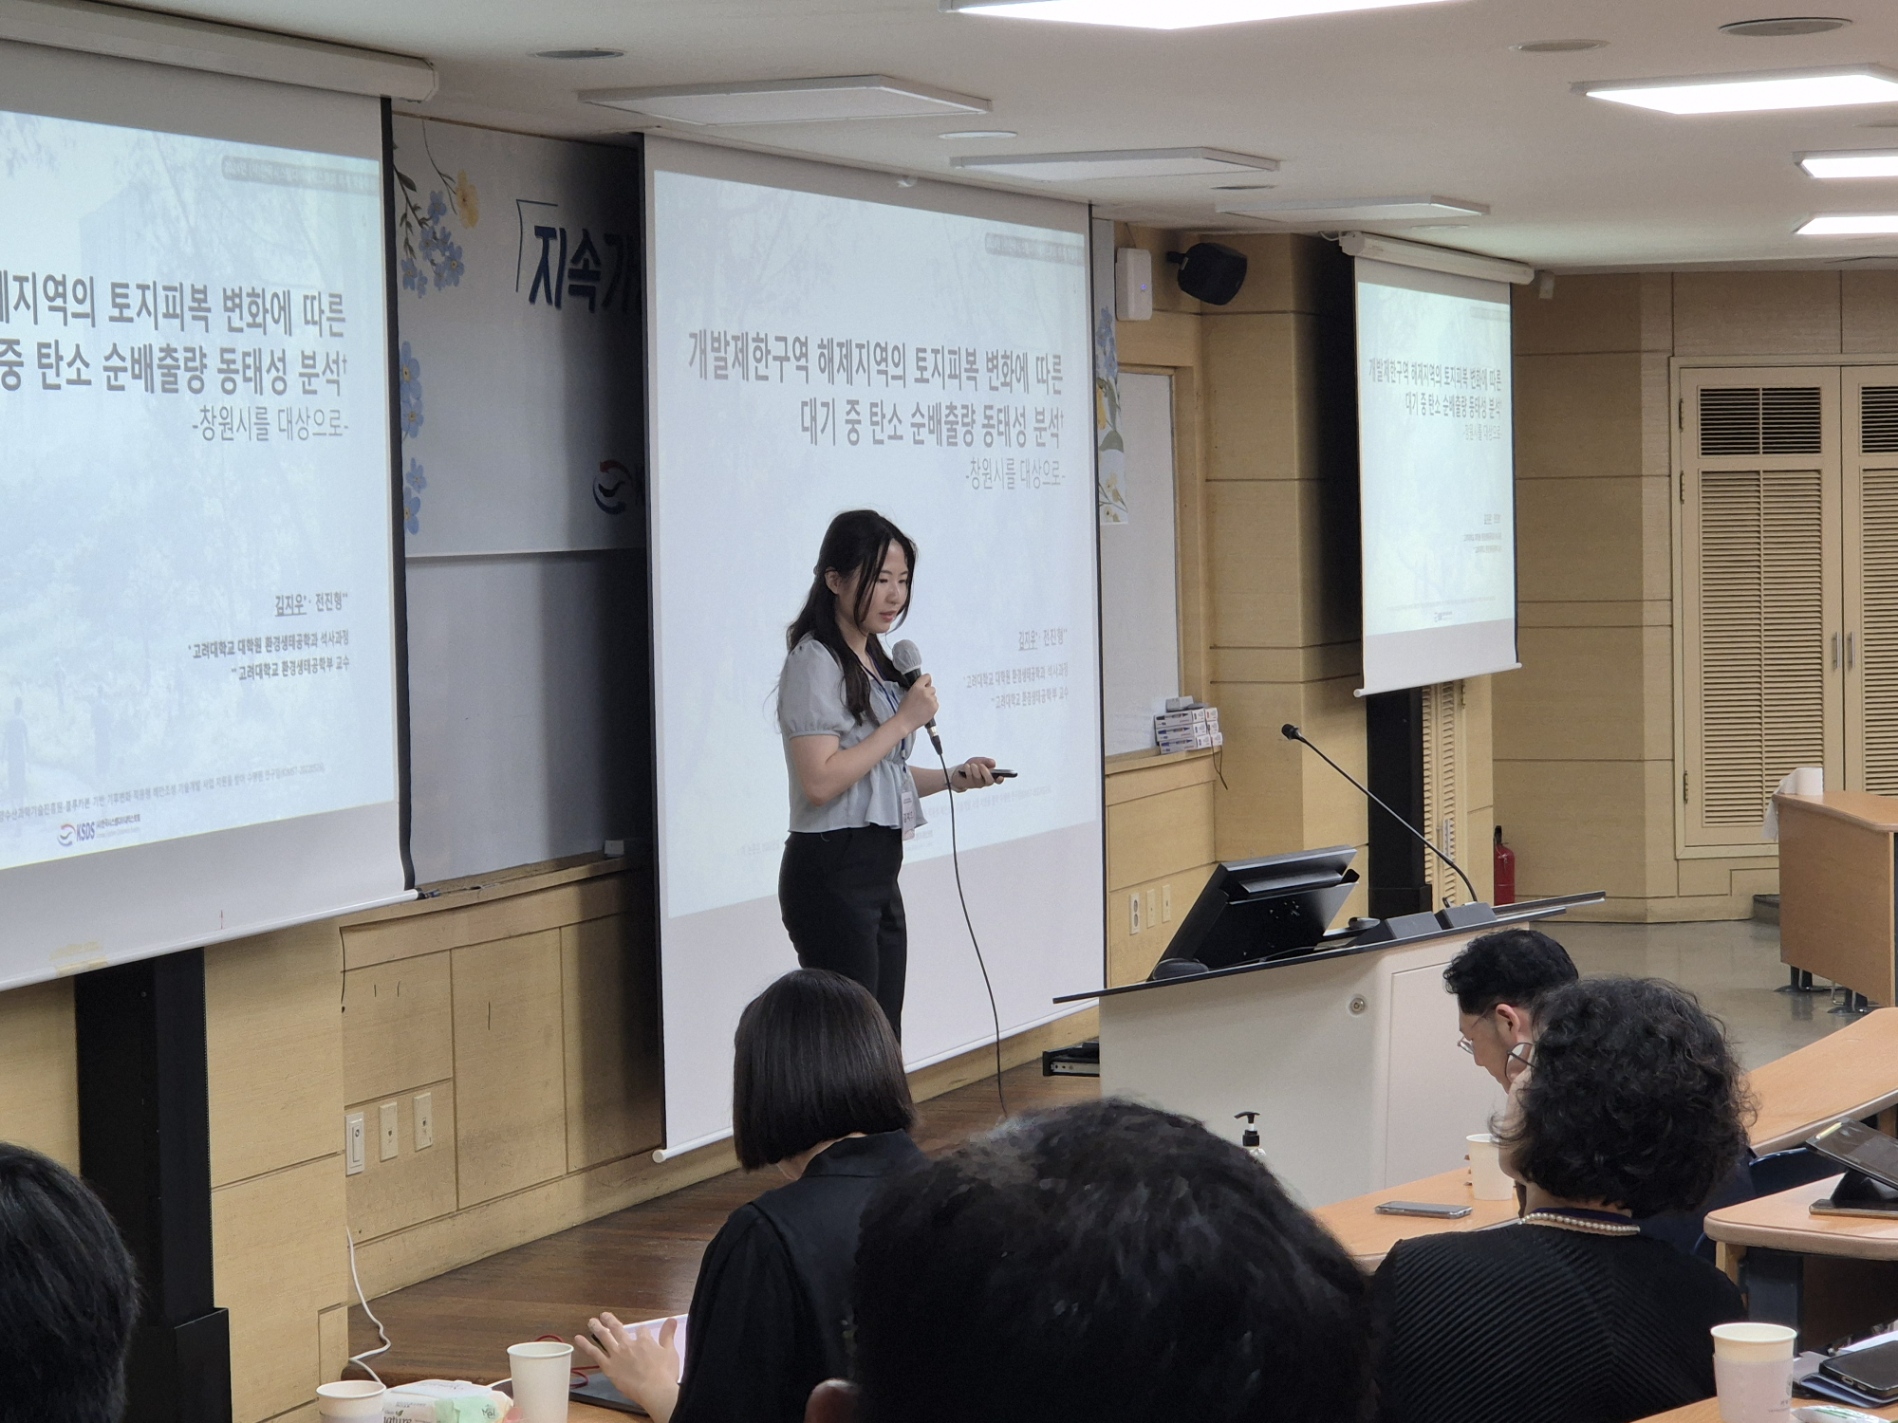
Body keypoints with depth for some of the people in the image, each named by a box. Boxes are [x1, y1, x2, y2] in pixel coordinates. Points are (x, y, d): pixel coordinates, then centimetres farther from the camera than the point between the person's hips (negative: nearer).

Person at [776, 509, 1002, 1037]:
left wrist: (952, 778, 10)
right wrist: (904, 721, -17)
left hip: (879, 873, 10)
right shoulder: (815, 661, -12)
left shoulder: (874, 660, 17)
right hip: (832, 874, -10)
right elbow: (820, 781, -22)